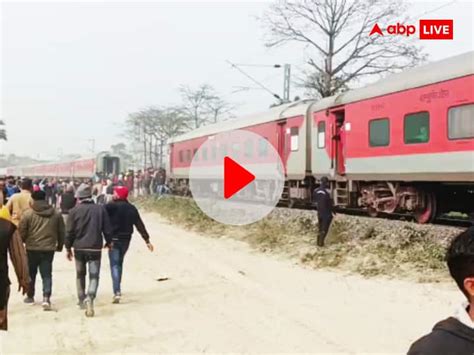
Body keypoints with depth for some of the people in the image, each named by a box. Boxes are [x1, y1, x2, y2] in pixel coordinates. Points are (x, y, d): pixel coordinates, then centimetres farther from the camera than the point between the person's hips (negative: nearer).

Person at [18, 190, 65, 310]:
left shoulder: (28, 214, -6)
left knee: (31, 273, 16)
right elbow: (61, 232, 10)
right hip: (49, 249, 2)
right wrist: (60, 245, 24)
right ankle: (46, 298, -11)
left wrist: (21, 242, 17)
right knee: (47, 275, 4)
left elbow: (21, 232, -3)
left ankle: (30, 297, 28)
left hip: (32, 248, -2)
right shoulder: (56, 214, 4)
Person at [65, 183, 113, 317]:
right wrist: (109, 241, 17)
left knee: (80, 275, 19)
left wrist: (68, 248, 9)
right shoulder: (100, 209, -3)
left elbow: (69, 232, -3)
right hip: (95, 248, -1)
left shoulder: (74, 211, -6)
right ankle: (89, 298, -22)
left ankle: (82, 301, 27)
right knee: (94, 276, 2)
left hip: (79, 248, 1)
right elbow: (107, 229, 1)